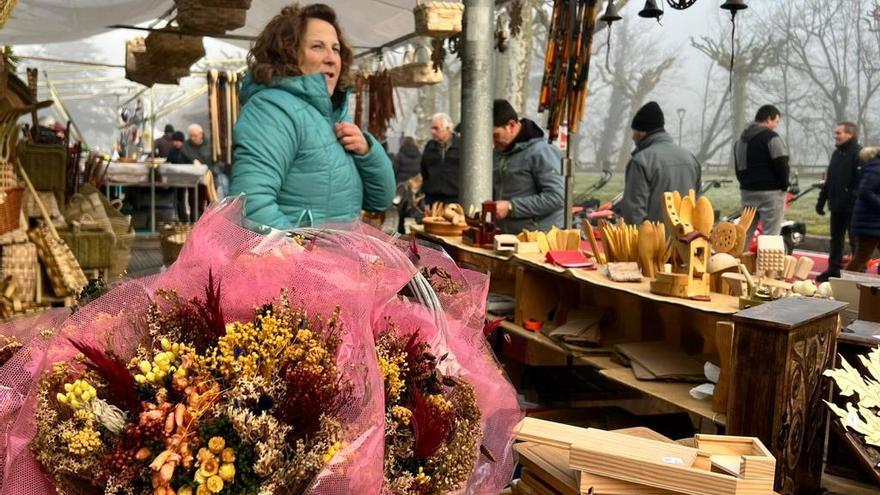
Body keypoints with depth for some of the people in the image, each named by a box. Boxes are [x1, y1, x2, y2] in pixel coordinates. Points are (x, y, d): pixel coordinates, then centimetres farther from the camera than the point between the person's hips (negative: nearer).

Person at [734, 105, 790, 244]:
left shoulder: (741, 140, 16)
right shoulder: (771, 138, -11)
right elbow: (782, 165, -14)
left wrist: (746, 184, 17)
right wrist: (784, 187, -2)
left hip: (746, 191, 8)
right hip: (769, 192, -8)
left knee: (744, 233, 13)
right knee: (771, 236, -5)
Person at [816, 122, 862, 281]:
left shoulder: (859, 154, -11)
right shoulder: (837, 153, 16)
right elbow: (828, 180, 20)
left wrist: (856, 202, -26)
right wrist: (821, 200, 18)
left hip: (852, 208, -8)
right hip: (837, 206, 8)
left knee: (855, 241, -1)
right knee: (835, 239, 13)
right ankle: (833, 270, 21)